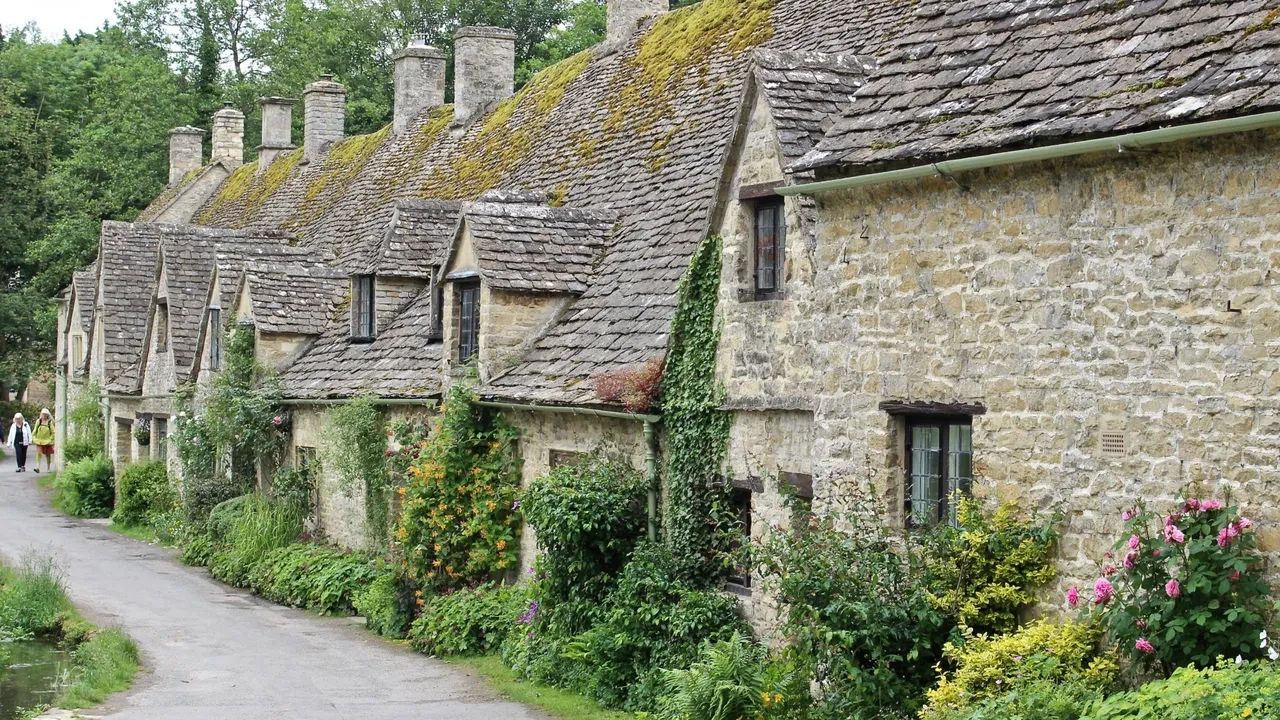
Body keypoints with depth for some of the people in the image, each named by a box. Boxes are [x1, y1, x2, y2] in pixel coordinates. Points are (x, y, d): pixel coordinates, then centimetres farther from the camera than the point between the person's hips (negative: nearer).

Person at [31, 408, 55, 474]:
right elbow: (34, 431, 11)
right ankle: (37, 467, -23)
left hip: (47, 442, 0)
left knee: (48, 454, 11)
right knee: (38, 453, -16)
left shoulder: (50, 422, -2)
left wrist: (50, 439, -7)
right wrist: (34, 438, 2)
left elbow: (53, 432, 0)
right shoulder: (38, 421, 4)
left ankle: (48, 468, 24)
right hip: (39, 441, 1)